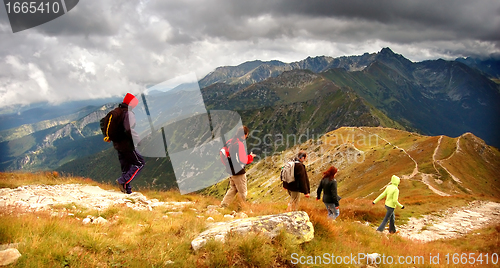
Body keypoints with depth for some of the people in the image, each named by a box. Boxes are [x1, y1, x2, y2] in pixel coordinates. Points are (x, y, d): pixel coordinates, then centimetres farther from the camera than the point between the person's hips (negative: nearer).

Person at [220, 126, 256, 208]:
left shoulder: (229, 142, 7)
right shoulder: (239, 144, -20)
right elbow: (242, 160, -20)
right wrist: (250, 157, -4)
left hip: (231, 171, 8)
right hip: (238, 172, -8)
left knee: (233, 189, 19)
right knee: (242, 192, 1)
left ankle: (223, 205, 14)